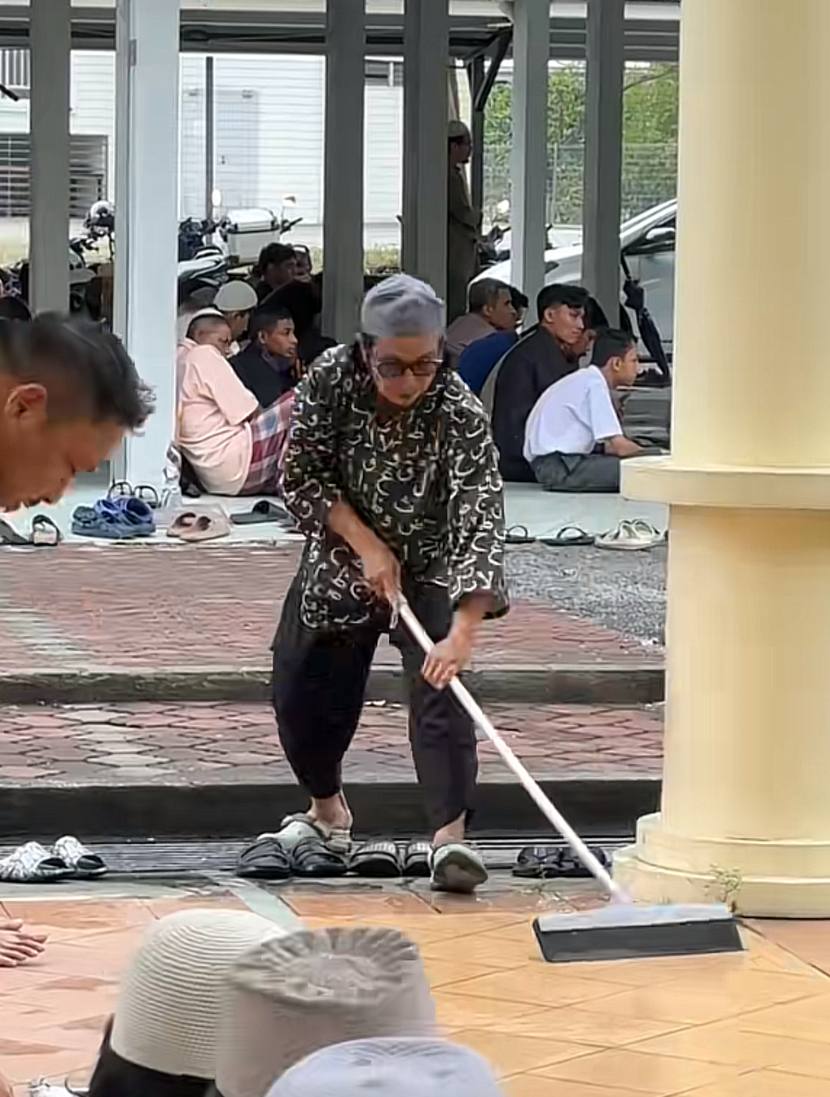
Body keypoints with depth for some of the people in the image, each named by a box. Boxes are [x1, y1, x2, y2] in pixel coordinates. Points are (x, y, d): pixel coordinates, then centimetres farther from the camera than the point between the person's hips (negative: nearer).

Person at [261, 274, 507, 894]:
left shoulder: (460, 415, -31)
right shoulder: (331, 381, -22)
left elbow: (481, 521, -37)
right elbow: (302, 475, -12)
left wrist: (464, 630, -48)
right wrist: (366, 544, -24)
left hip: (430, 570, -3)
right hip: (341, 558, 3)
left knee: (439, 689, -23)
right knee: (301, 694, 8)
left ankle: (451, 837, -28)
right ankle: (329, 814, 34)